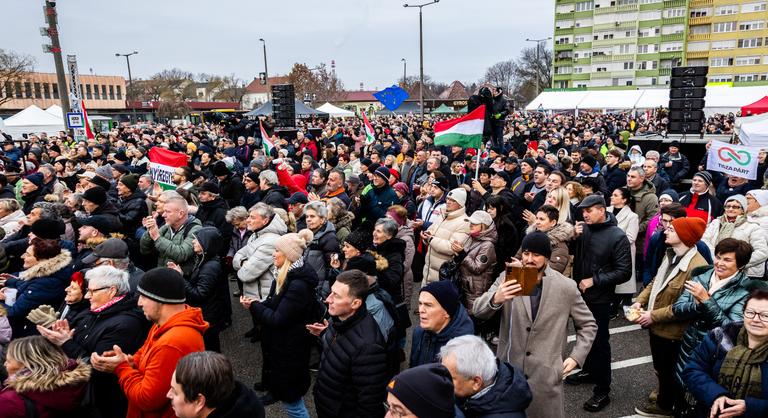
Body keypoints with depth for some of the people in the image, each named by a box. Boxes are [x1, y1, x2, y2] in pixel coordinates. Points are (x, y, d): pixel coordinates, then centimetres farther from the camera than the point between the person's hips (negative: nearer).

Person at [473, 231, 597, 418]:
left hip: (546, 375, -1)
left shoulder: (566, 287, -5)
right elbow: (477, 311, -12)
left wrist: (576, 357, -4)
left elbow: (588, 325, 8)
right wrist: (495, 299, -33)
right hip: (508, 371, 1)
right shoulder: (508, 278, -4)